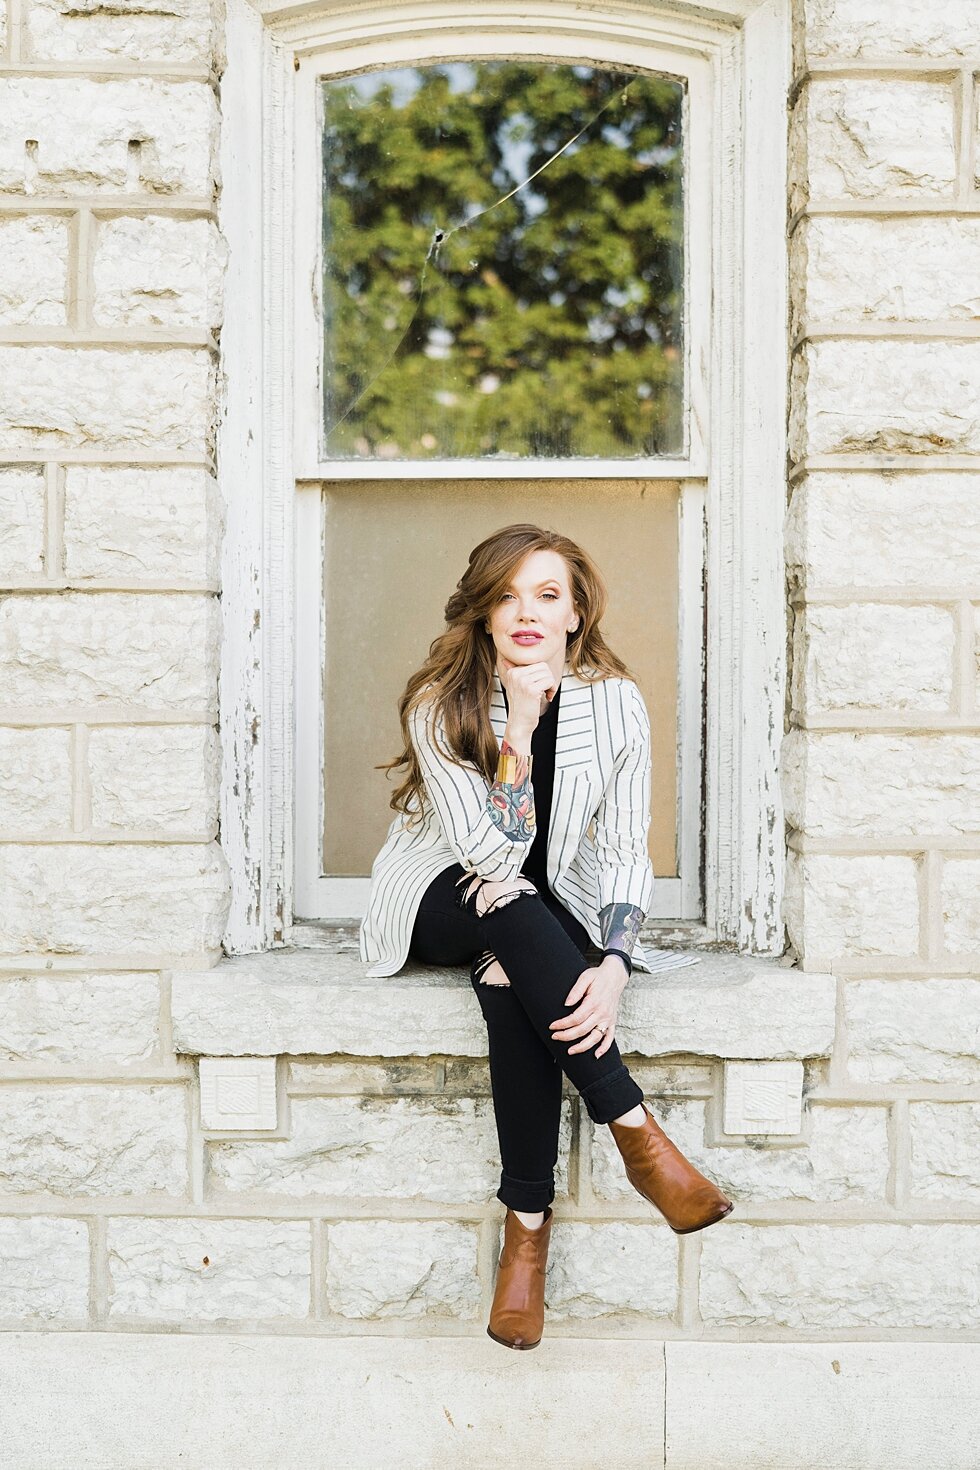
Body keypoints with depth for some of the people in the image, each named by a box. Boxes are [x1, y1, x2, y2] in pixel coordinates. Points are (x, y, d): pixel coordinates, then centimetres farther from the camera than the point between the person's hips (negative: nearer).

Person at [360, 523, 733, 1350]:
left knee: (510, 978, -35)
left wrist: (613, 965, -27)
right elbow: (493, 856, -23)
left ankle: (529, 1222, -28)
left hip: (548, 911, 1)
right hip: (441, 903, -1)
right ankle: (638, 1134, -34)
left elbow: (625, 852, -10)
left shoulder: (614, 704, -8)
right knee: (512, 910, -36)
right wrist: (518, 729, -31)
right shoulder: (440, 705, -15)